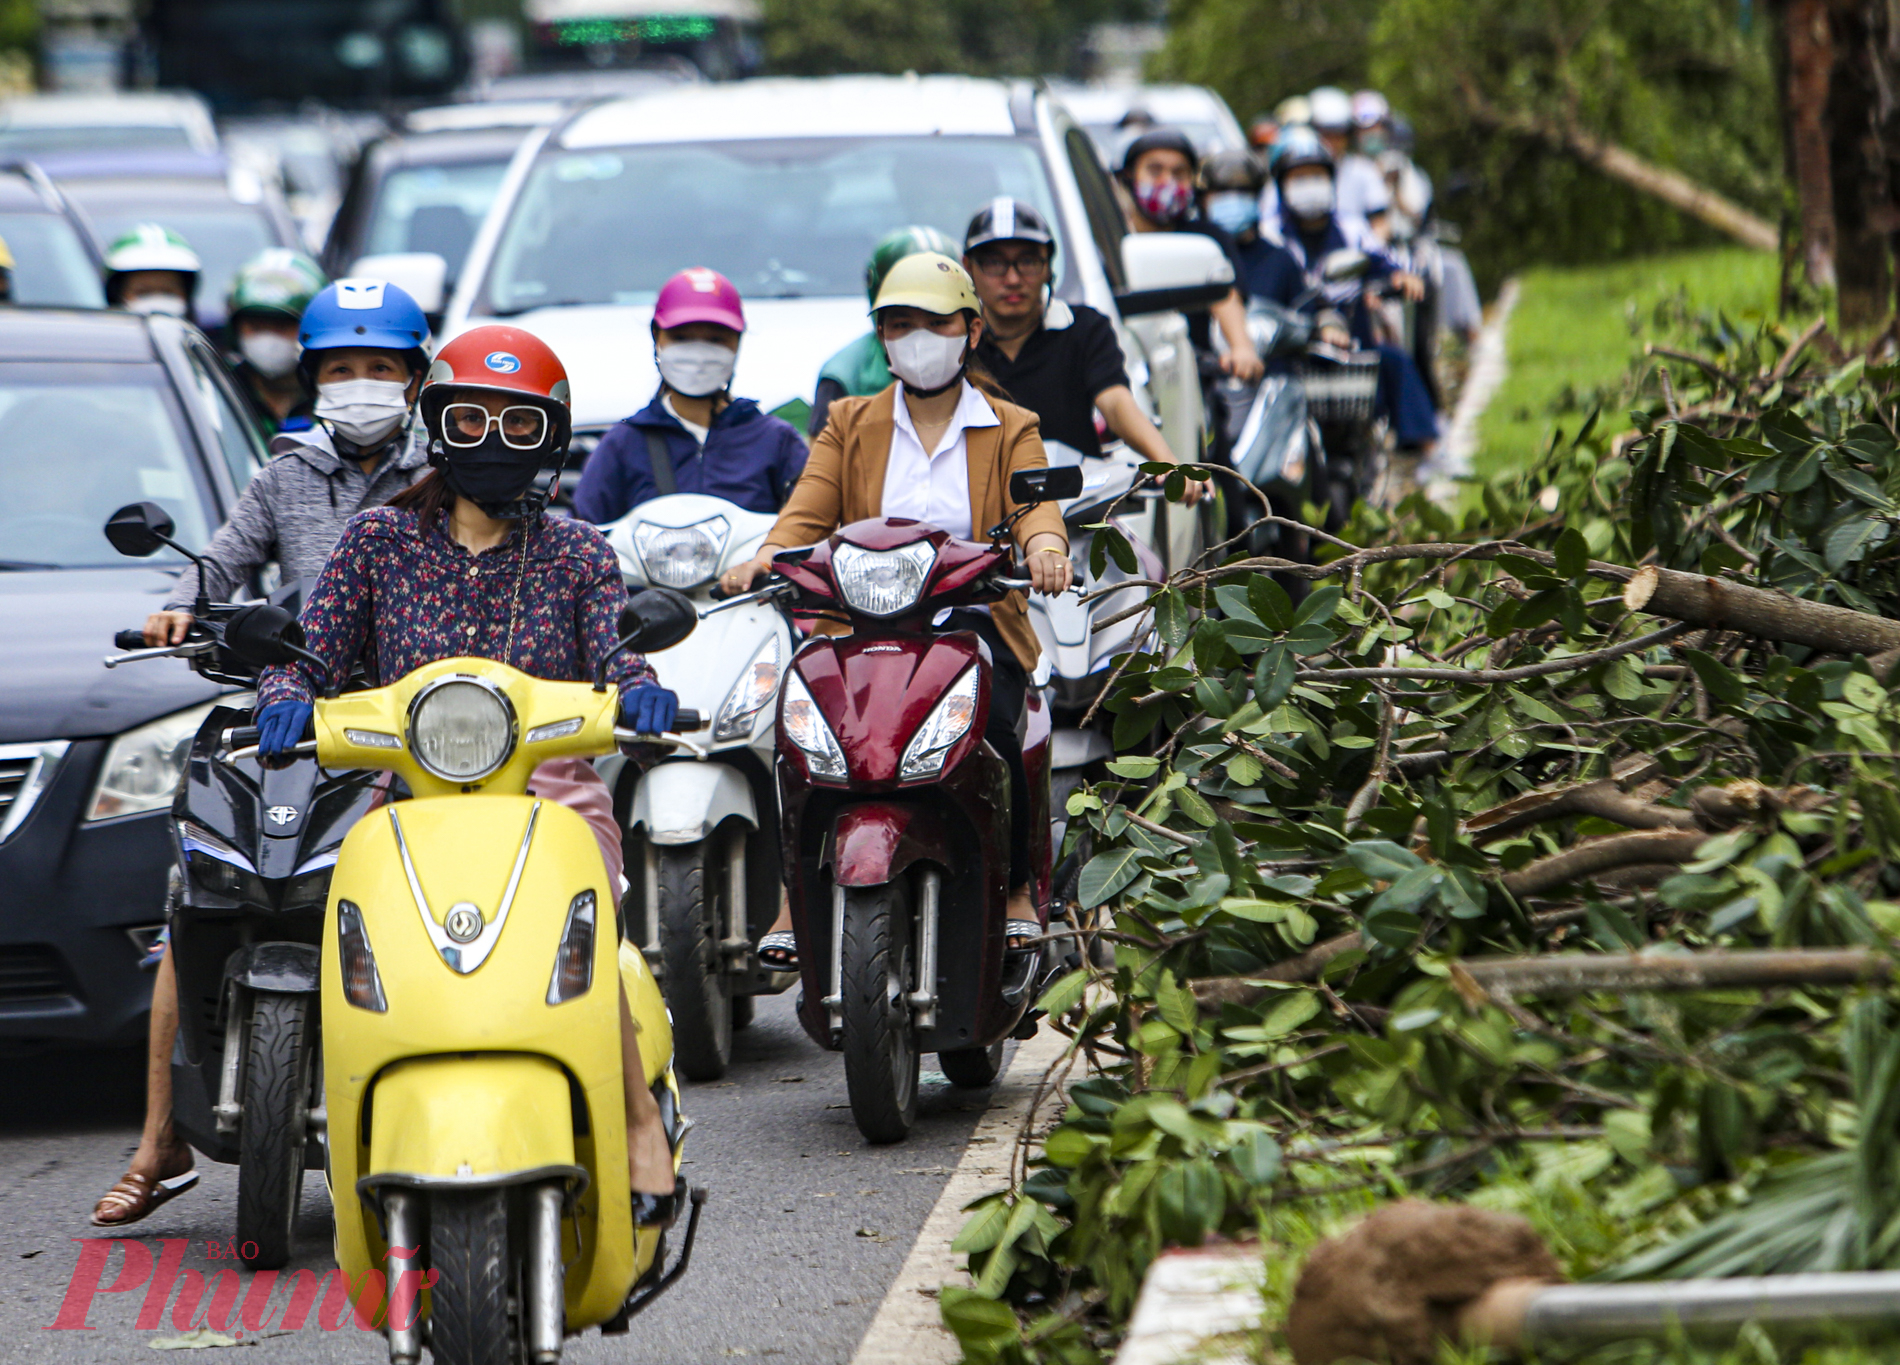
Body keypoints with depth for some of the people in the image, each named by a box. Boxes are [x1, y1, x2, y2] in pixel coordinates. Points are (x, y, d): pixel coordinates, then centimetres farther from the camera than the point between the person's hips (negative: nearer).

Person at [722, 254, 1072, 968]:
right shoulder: (851, 424, 17)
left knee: (990, 726, -32)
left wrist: (1045, 545, -32)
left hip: (973, 617, -1)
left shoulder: (1011, 430, 13)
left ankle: (1016, 890, -10)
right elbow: (810, 509, 1)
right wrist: (767, 557, -22)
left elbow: (1036, 502, -6)